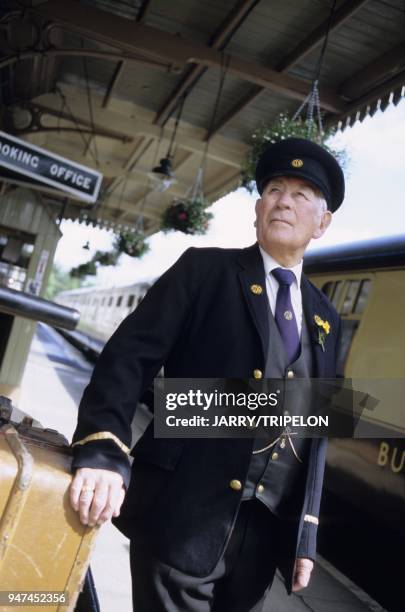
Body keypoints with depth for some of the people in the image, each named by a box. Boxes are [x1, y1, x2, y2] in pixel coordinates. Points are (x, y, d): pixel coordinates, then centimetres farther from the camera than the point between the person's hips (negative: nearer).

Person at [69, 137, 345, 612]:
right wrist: (101, 449, -24)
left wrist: (306, 533, 8)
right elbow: (131, 355, -10)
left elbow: (315, 432, 11)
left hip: (265, 534, 5)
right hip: (180, 518, -4)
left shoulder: (325, 319, 11)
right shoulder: (205, 269, -2)